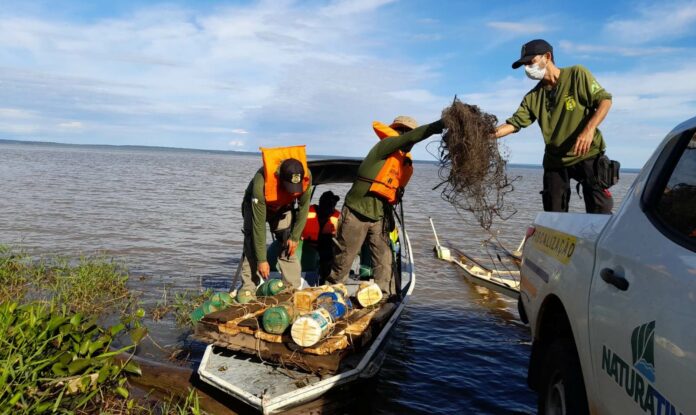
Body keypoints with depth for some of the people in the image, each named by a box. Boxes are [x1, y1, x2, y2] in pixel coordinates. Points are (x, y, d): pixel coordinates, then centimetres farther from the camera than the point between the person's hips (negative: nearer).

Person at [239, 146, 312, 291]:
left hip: (283, 208, 3)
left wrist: (295, 237, -13)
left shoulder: (306, 177, -34)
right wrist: (262, 259, -33)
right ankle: (248, 292, -10)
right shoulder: (261, 183, -43)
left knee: (288, 246, -6)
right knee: (252, 247, -16)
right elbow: (258, 224, -37)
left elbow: (303, 207, -14)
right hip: (256, 205, -3)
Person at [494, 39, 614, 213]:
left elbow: (604, 100, -9)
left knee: (600, 212, -3)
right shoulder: (533, 96, 3)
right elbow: (513, 123, -4)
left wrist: (589, 130, -25)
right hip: (555, 159, 4)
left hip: (588, 155, -3)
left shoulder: (577, 74, -6)